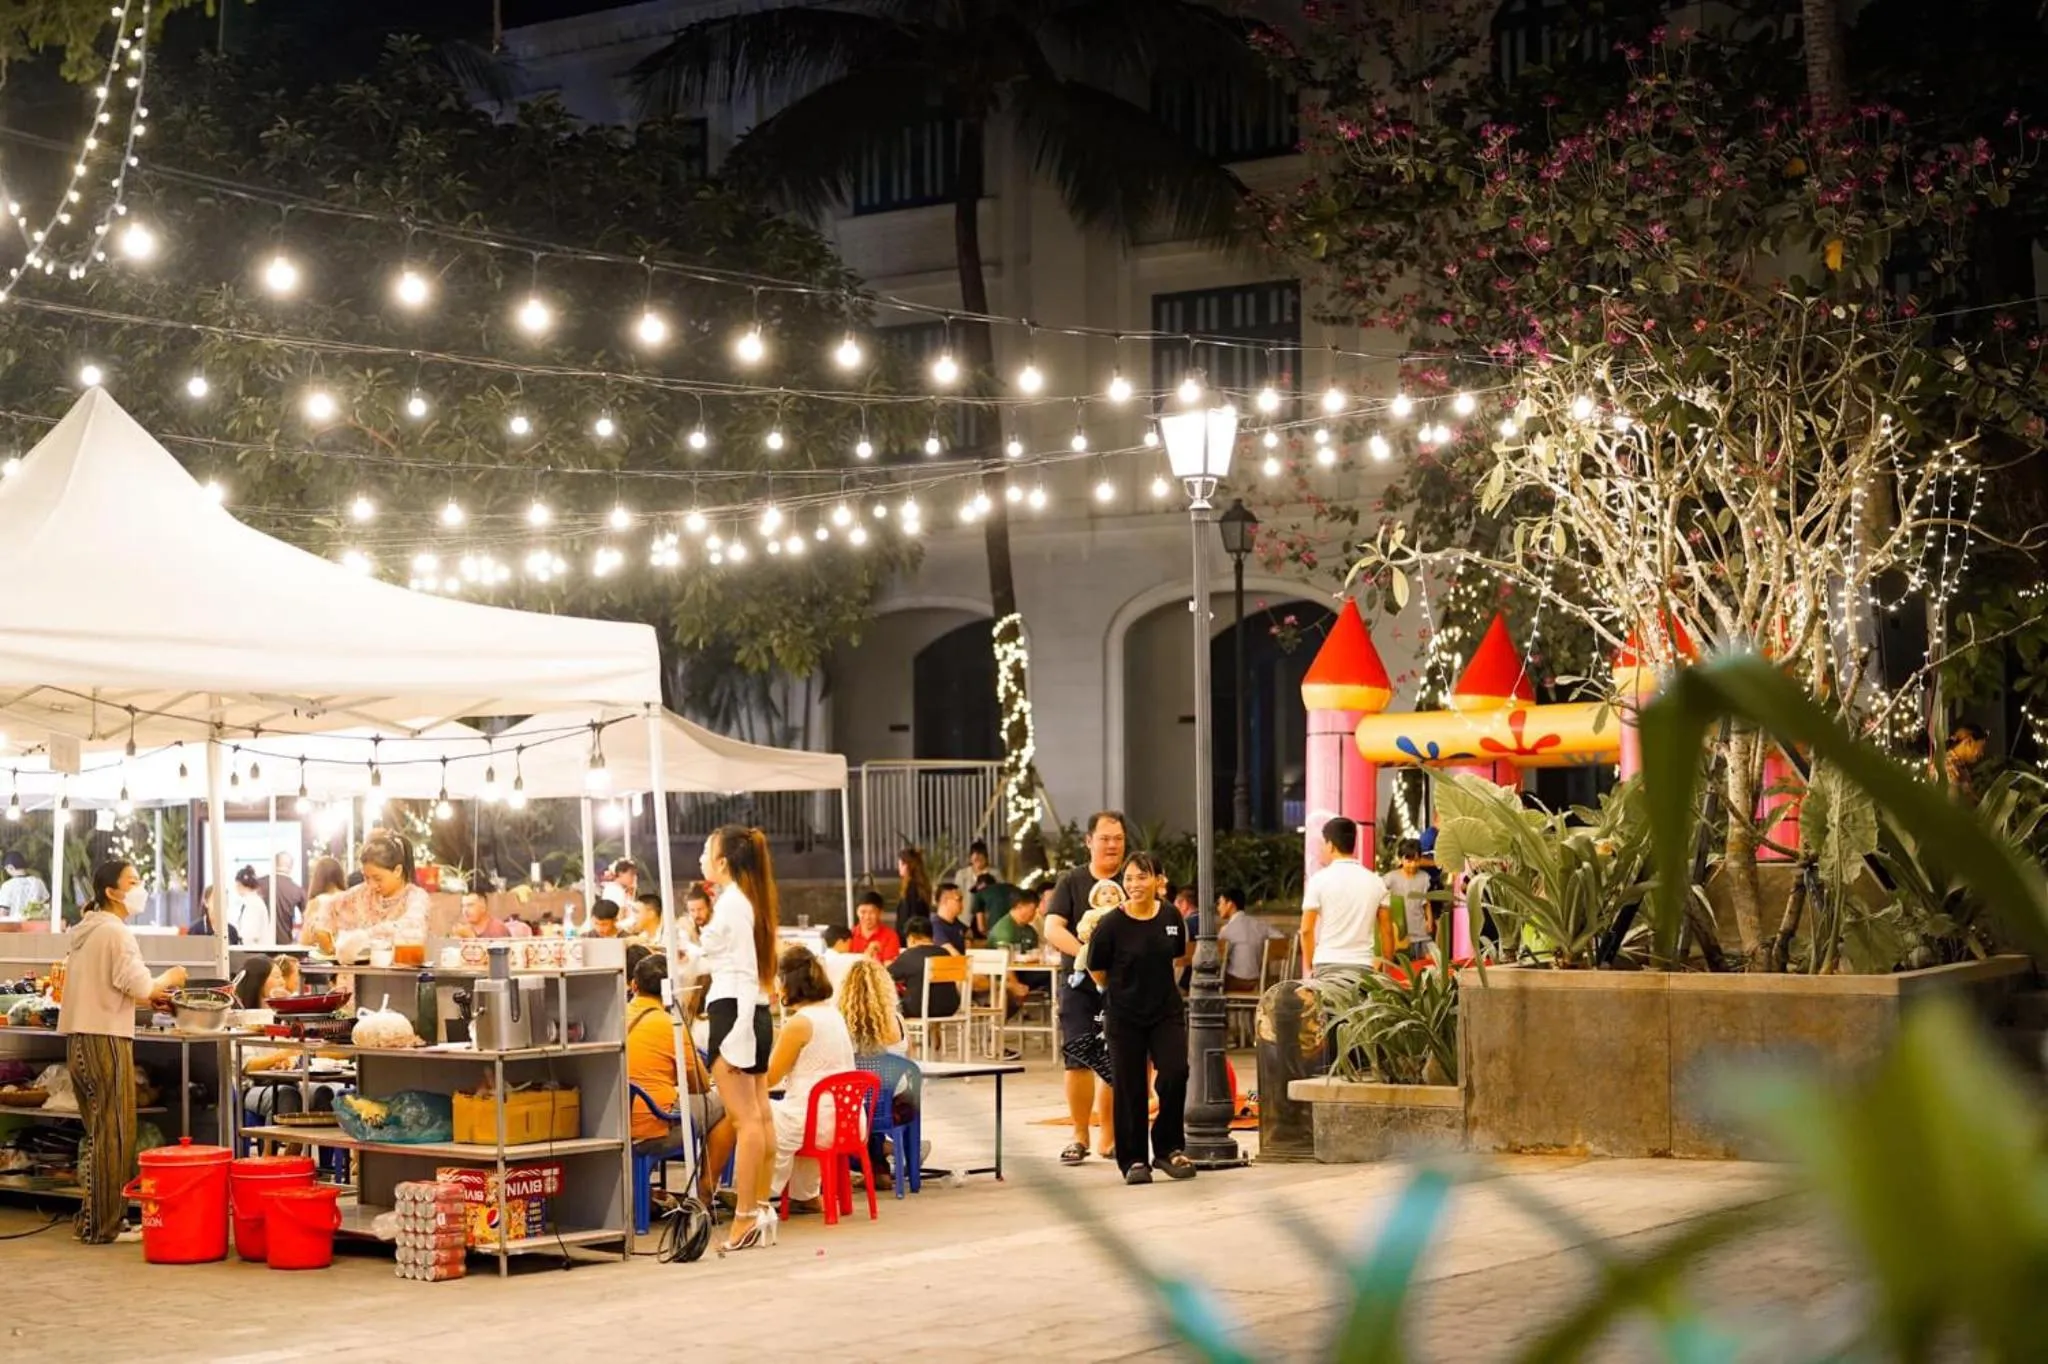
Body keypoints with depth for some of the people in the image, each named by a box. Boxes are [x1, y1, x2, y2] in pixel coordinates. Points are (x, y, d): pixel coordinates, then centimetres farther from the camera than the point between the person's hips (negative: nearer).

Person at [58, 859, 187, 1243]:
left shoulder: (84, 931, 17)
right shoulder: (115, 931, -12)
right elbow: (138, 986, -16)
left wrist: (148, 994, 19)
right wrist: (167, 979, 3)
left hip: (79, 1038, 10)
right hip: (106, 1039, -10)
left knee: (97, 1132, 16)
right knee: (114, 1134, -4)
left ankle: (89, 1220, 19)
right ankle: (105, 1225, -3)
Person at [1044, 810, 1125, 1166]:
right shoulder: (1072, 881, 6)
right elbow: (1052, 928, -4)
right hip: (1079, 981, 0)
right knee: (1078, 1060, -3)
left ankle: (1110, 1137, 9)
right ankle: (1079, 1137, 8)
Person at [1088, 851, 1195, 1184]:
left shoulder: (1171, 917, -3)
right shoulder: (1111, 924, -14)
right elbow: (1097, 972, 0)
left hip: (1167, 1012, 2)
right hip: (1124, 1017, -2)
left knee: (1175, 1074, -12)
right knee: (1130, 1090, 2)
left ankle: (1168, 1148, 5)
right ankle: (1133, 1160, 15)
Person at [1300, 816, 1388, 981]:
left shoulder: (1320, 880, -2)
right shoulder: (1376, 882, 8)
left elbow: (1306, 929, -1)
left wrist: (1308, 967, 10)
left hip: (1328, 965, -3)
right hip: (1363, 965, 3)